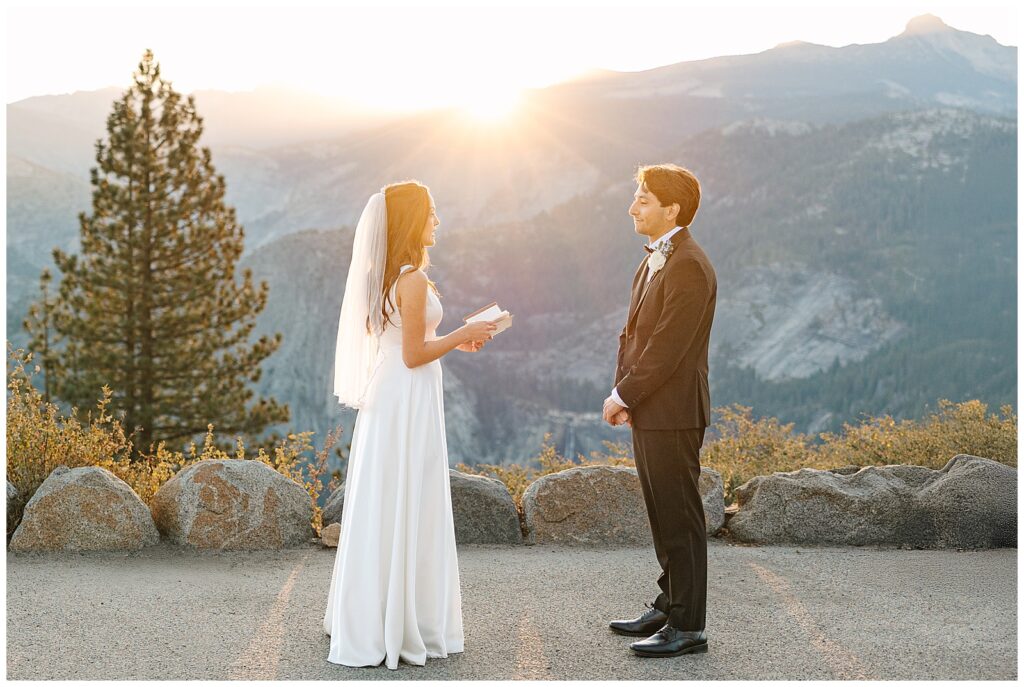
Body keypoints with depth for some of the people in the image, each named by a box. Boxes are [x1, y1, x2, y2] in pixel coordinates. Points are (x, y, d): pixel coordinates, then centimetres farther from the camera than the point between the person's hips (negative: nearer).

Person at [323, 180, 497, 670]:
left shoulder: (386, 274, 11)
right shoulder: (413, 280, -18)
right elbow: (413, 355, -18)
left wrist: (451, 340, 16)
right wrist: (462, 334, -7)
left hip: (386, 397, 9)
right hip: (409, 402, -9)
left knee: (381, 506, 15)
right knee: (406, 509, -2)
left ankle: (365, 617, 25)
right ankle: (399, 626, 7)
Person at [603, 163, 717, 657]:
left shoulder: (688, 267, -16)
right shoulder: (653, 262, 16)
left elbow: (667, 348, -20)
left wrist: (624, 395, -13)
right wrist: (622, 394, 6)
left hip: (673, 412, -10)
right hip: (647, 412, 10)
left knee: (679, 516, -3)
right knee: (662, 514, 17)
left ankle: (687, 627, 5)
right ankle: (669, 605, 30)